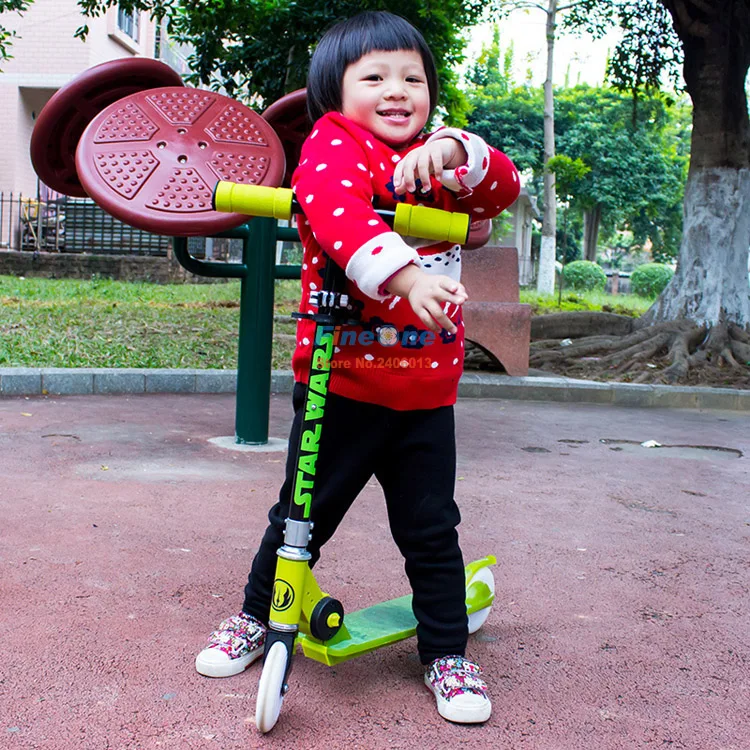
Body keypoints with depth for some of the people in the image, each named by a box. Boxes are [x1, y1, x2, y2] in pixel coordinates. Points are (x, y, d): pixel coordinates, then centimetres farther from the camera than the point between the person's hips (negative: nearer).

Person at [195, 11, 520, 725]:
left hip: (427, 391, 4)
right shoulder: (333, 145, -6)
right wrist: (402, 273, -42)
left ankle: (447, 653, 26)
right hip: (343, 381, -3)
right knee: (303, 514, 10)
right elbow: (335, 208, -28)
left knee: (432, 529, 9)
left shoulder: (438, 159, 13)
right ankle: (256, 616, 34)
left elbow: (505, 185, 0)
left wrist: (454, 153, -20)